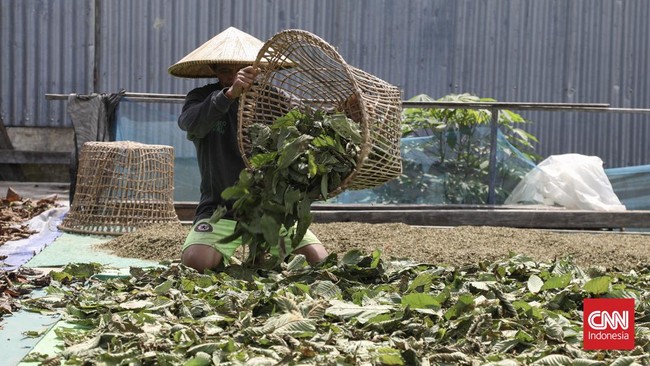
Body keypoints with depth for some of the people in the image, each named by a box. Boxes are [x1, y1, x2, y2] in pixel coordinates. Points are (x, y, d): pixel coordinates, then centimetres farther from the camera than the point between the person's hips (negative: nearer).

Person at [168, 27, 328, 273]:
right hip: (221, 209, -1)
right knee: (194, 262, -26)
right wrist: (229, 94, -42)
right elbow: (190, 123, -25)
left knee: (319, 261, -11)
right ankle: (222, 263, 10)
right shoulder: (202, 99, -2)